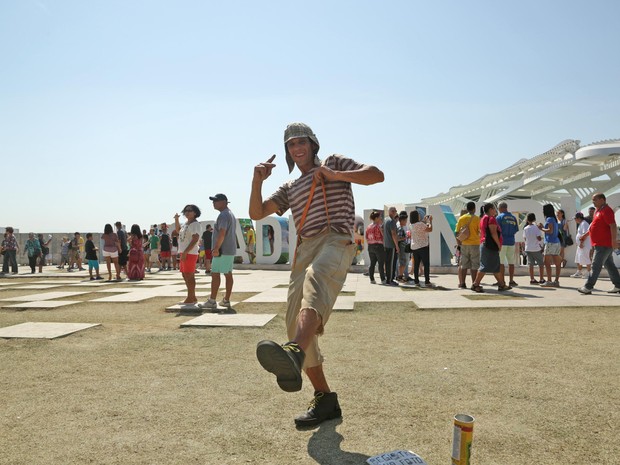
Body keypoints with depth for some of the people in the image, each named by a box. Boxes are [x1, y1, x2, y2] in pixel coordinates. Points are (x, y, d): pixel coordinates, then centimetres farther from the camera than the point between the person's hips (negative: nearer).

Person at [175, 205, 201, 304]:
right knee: (186, 276, 15)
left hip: (190, 254, -10)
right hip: (184, 253, 10)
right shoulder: (186, 223, 16)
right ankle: (192, 298, 23)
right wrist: (176, 219, 19)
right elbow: (178, 230, 35)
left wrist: (185, 252, -24)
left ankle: (190, 298, 0)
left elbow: (195, 239, -21)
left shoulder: (195, 224, -12)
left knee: (189, 276, -6)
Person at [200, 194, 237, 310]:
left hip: (222, 250, -10)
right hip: (231, 250, 10)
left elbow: (222, 233, -23)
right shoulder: (231, 214, 19)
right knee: (228, 274, 8)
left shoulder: (223, 215, -13)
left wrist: (216, 248, -22)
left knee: (215, 274, -7)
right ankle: (226, 300, 12)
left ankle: (212, 301, -6)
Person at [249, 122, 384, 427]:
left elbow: (377, 175, 5)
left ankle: (294, 354, -68)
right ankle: (324, 400, 10)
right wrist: (257, 180, 4)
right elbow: (256, 213, 20)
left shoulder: (334, 162, 19)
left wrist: (335, 175, -7)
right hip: (305, 249, 6)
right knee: (296, 325, -2)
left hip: (336, 240, -6)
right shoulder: (290, 188, 31)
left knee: (316, 278, -40)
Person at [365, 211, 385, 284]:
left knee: (372, 263, 9)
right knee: (381, 263, -2)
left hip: (370, 246, 7)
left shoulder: (368, 226, 9)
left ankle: (372, 279, 10)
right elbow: (383, 235, -12)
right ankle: (383, 280, -2)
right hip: (379, 246, -7)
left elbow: (366, 237, 12)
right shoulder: (379, 226, -12)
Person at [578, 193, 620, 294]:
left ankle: (588, 287, -7)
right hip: (601, 243, 10)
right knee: (609, 265, 14)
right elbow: (594, 225, 28)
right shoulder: (598, 210, 17)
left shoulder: (606, 211, -15)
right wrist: (586, 235, 28)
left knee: (596, 266, -8)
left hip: (603, 245, -10)